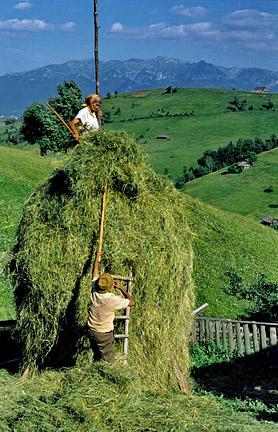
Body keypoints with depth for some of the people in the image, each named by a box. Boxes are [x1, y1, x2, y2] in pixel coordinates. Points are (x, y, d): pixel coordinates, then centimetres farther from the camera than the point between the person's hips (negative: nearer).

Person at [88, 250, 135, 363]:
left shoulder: (94, 292, -9)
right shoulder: (113, 300, -24)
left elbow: (95, 272, 7)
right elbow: (131, 302, -9)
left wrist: (97, 256, 20)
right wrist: (121, 288, 0)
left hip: (92, 332, 6)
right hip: (104, 334, -6)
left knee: (97, 358, 18)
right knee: (108, 361, 0)